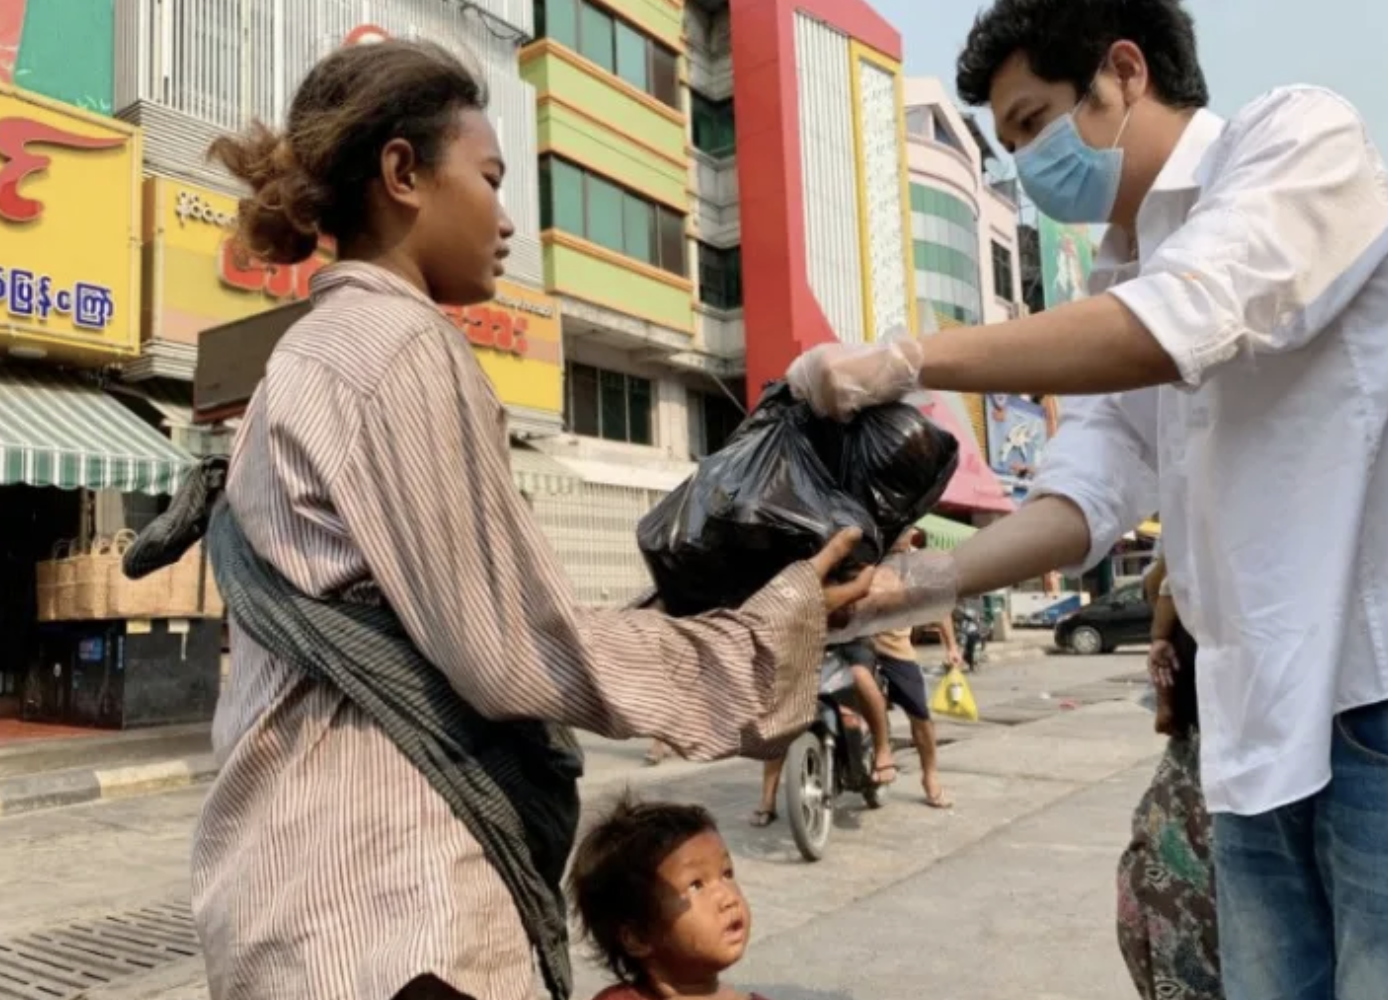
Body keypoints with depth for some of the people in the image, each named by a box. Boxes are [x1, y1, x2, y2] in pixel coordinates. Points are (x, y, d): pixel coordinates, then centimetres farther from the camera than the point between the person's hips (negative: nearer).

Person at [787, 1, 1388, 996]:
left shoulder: (1300, 135, -4)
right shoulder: (1122, 291, 15)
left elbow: (1181, 327, -23)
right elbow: (1087, 497, 5)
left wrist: (905, 360, -21)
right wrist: (902, 587, -6)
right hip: (1263, 719, 7)